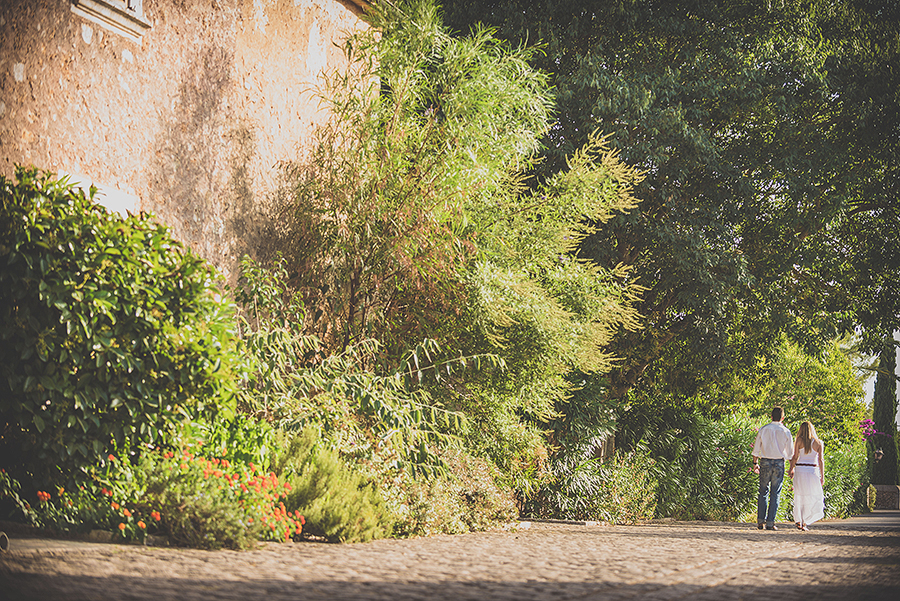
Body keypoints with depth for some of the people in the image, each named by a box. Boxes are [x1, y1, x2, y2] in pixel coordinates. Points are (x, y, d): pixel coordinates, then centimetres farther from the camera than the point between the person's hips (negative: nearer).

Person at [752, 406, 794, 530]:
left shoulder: (763, 430, 1)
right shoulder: (786, 432, -2)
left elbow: (756, 449, 4)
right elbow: (790, 453, 3)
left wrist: (755, 463, 15)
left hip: (765, 462, 1)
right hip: (779, 463, -1)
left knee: (763, 492, 9)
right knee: (775, 493, 3)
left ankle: (760, 521, 5)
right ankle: (770, 522, 0)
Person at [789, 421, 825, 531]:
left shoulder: (799, 440, 0)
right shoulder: (818, 443, 3)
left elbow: (795, 457, -3)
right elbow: (821, 460, 2)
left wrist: (791, 470, 8)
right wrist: (822, 476, 6)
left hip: (800, 469, 1)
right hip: (813, 471, -1)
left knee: (800, 496, 10)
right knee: (813, 497, 5)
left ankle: (798, 520, 11)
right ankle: (805, 522, -2)